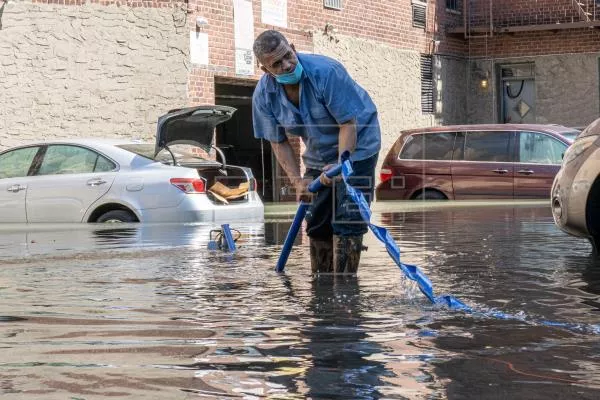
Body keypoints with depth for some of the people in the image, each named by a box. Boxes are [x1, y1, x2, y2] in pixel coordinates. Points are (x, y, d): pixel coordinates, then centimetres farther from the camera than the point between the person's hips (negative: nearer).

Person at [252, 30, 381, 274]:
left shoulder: (326, 72, -29)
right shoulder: (264, 94, -14)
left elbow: (349, 123, -26)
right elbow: (278, 142, -4)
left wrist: (341, 164, -38)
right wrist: (297, 181, -16)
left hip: (356, 148, -5)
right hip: (318, 158, 5)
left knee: (347, 222, -14)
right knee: (317, 224, 7)